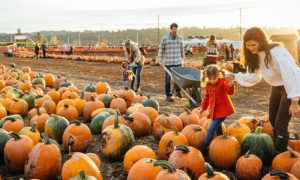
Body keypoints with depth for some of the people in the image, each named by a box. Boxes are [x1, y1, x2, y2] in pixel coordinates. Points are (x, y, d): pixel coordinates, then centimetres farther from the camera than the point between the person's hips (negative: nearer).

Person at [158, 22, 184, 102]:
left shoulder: (180, 38, 9)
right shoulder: (164, 38, 0)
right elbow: (161, 50, 4)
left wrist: (182, 60, 16)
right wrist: (160, 61, -1)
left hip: (178, 63, 2)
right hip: (168, 63, -2)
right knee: (168, 79, 1)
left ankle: (178, 90, 27)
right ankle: (168, 96, 14)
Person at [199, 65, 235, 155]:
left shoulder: (223, 82, -17)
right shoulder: (208, 85, 2)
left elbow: (230, 92, -34)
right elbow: (207, 96, 16)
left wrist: (230, 85, -54)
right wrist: (203, 107, 17)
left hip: (222, 110, -7)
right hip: (214, 110, 7)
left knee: (211, 129, -10)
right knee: (217, 128, 19)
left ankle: (204, 149, 2)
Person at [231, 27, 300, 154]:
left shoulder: (276, 53, -31)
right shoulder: (257, 55, -4)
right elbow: (255, 77, 4)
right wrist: (236, 77, -8)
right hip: (277, 88, 9)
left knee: (280, 124, -8)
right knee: (273, 121, 16)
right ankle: (278, 148, 35)